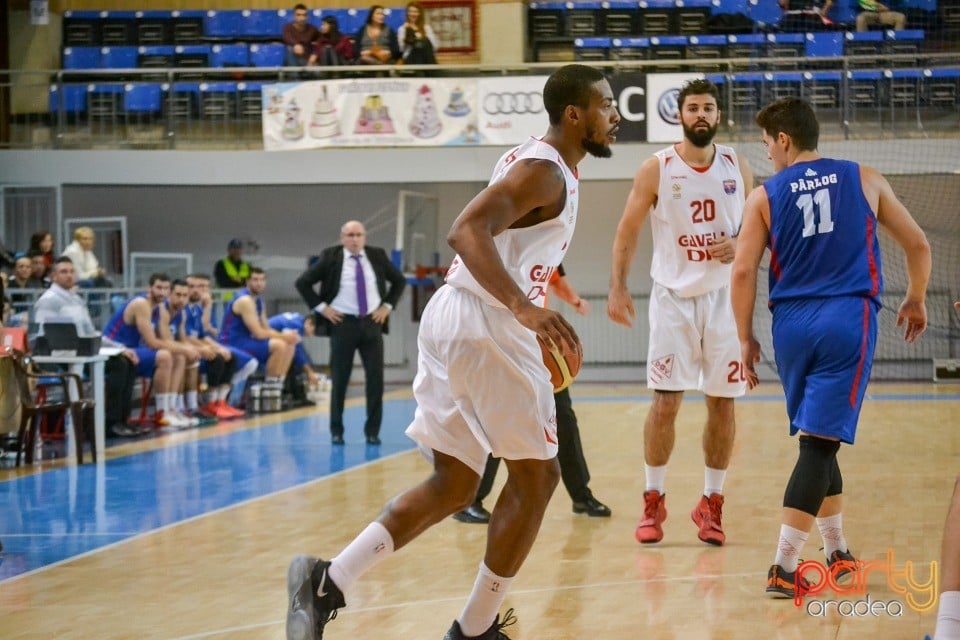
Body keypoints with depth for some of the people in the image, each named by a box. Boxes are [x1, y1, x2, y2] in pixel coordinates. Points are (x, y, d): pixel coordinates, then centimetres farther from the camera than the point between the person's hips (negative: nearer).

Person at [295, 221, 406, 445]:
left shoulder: (377, 256, 4)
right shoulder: (330, 257, -4)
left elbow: (399, 280, 16)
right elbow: (303, 283, -1)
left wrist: (387, 306, 5)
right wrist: (321, 307, -6)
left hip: (372, 322, 2)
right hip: (343, 323, -2)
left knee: (375, 378, -1)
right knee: (339, 379, 3)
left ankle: (372, 431, 8)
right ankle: (336, 431, 13)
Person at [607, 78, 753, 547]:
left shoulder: (737, 167, 3)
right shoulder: (656, 169, -5)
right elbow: (628, 230, -1)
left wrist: (741, 245, -10)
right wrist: (617, 288, -10)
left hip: (724, 297, 2)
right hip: (673, 296, -2)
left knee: (722, 403, 3)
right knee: (665, 402, -5)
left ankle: (711, 503, 15)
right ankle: (653, 501, 9)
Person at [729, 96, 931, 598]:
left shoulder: (765, 196, 5)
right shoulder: (864, 180, 8)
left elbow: (743, 271, -2)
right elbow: (917, 245, 12)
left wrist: (746, 338, 6)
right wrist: (916, 300, 27)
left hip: (792, 325, 2)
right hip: (848, 319, -2)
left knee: (819, 438, 19)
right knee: (820, 442, -5)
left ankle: (837, 552, 28)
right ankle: (783, 567, -12)